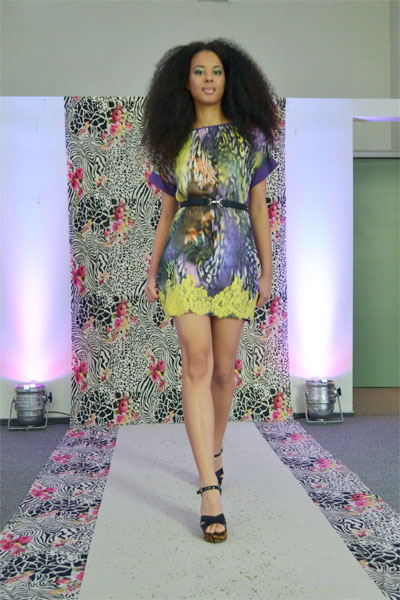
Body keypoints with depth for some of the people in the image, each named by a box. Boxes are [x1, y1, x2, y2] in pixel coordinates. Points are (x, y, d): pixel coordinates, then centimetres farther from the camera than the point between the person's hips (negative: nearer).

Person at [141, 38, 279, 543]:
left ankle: (214, 450, 31)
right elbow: (167, 212, 14)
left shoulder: (249, 136, 10)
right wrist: (153, 270, 10)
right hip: (186, 255, 0)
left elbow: (258, 207, 9)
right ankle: (210, 488, -14)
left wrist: (267, 269, 6)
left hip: (235, 257, 0)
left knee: (222, 367, 4)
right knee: (197, 362, -13)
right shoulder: (174, 141, 12)